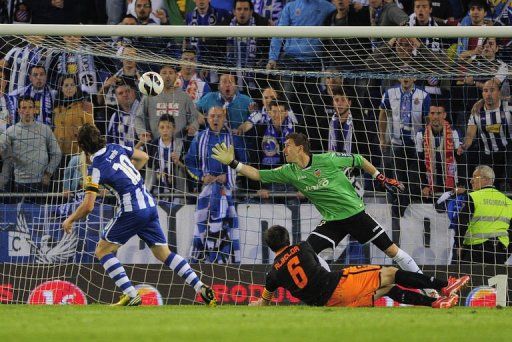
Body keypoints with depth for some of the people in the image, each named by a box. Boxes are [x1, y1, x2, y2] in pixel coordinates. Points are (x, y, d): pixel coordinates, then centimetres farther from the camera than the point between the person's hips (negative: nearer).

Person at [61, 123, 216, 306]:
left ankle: (131, 295, -7)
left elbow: (88, 206, -14)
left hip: (132, 210, -7)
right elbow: (144, 157, 25)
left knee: (102, 251, 5)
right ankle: (202, 288, 4)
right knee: (164, 254, 14)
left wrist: (70, 220, 3)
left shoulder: (97, 168, -11)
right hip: (150, 205, 7)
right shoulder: (116, 148, 9)